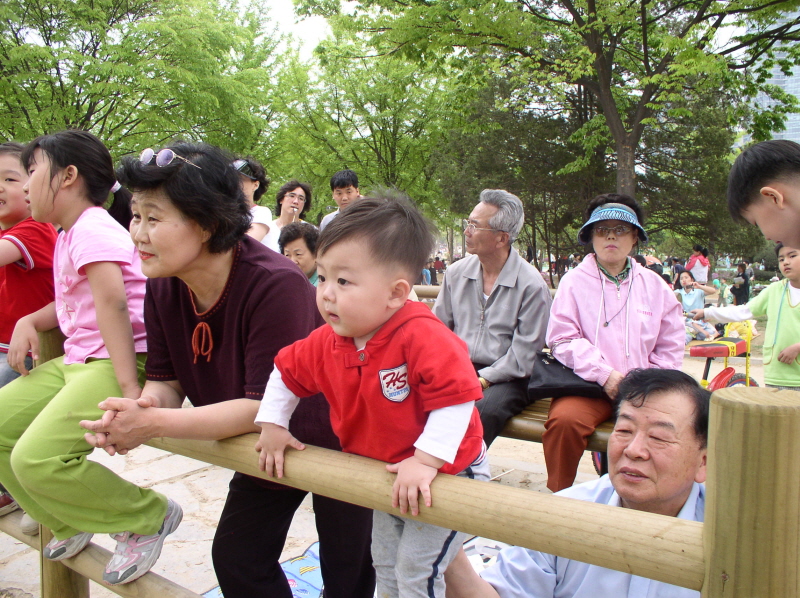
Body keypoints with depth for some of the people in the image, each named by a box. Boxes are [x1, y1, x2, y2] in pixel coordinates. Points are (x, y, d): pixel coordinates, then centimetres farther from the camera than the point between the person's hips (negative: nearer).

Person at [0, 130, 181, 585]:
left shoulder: (91, 228, -14)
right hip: (76, 361, 10)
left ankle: (149, 517, -3)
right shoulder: (68, 234, 17)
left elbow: (111, 299, -26)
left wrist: (128, 385, -34)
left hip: (118, 361, -10)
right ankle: (69, 524, 22)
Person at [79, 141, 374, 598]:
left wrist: (155, 424, -37)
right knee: (236, 558, 16)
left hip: (333, 439, -6)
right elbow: (166, 377, -4)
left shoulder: (276, 285, -35)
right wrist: (145, 406, -28)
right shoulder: (162, 288, -11)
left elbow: (268, 403, -34)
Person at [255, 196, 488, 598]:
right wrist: (272, 425, 5)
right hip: (386, 474, 7)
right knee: (385, 564, 23)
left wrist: (426, 460, -36)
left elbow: (456, 399, -35)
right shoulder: (327, 343, -11)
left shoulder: (423, 337, -34)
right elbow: (287, 372, 6)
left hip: (448, 474, -7)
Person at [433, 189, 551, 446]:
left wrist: (482, 380, -16)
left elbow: (524, 354, -10)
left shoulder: (532, 285, -8)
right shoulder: (456, 272, 8)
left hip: (505, 378, -4)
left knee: (484, 411, -35)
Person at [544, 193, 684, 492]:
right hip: (587, 384, -2)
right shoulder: (574, 281, 7)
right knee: (563, 420, -32)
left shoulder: (654, 286, 15)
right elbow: (563, 339, -2)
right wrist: (604, 374, -14)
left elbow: (670, 348, 15)